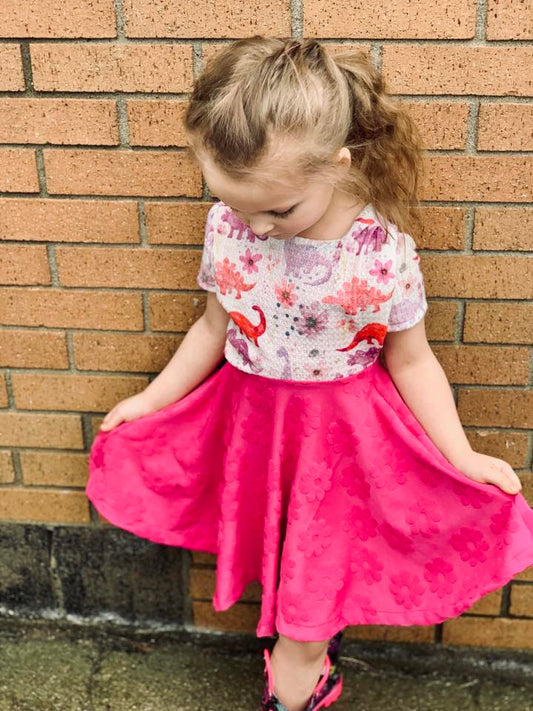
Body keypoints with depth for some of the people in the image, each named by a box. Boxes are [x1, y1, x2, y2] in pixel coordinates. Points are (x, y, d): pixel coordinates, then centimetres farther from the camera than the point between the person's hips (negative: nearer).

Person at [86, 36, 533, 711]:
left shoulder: (384, 250, -23)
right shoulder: (227, 227, -13)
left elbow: (410, 359, -9)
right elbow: (214, 326, 3)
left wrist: (462, 457, -10)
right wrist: (150, 400, 7)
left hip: (345, 433, -3)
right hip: (252, 420, 4)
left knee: (320, 558, 10)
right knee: (272, 548, 18)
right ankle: (311, 650, 46)